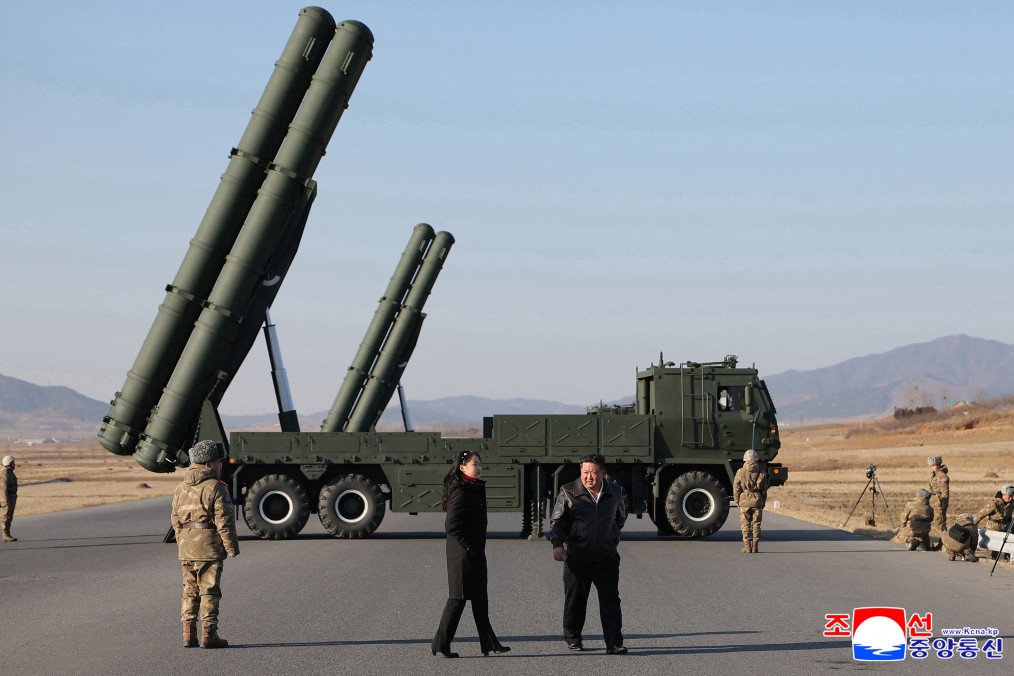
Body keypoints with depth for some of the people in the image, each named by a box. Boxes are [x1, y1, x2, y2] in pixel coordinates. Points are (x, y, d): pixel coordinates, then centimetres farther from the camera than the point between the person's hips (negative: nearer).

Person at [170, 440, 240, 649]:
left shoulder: (181, 488, 12)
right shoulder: (216, 488, -10)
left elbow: (176, 521, 15)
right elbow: (224, 522, -13)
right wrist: (232, 548, -7)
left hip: (186, 548, 6)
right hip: (209, 547, -6)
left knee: (190, 591, 12)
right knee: (209, 592, -2)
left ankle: (188, 634, 12)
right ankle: (208, 634, -3)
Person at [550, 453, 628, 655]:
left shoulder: (614, 492, 7)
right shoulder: (569, 492, -3)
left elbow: (621, 516, 26)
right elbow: (557, 521, -1)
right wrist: (557, 544, -14)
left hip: (607, 557, 2)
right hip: (577, 558, -2)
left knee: (610, 600, -5)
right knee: (575, 599, 6)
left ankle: (614, 643, -5)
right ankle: (572, 638, 24)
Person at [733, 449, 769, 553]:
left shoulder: (740, 472, -4)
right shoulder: (762, 473, 2)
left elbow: (736, 489, -2)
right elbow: (764, 490, 5)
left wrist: (737, 501, 8)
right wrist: (763, 502, 13)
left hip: (744, 501, -2)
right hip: (757, 501, 2)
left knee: (745, 525, 5)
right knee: (756, 525, 8)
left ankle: (747, 547, 1)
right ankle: (755, 547, 7)